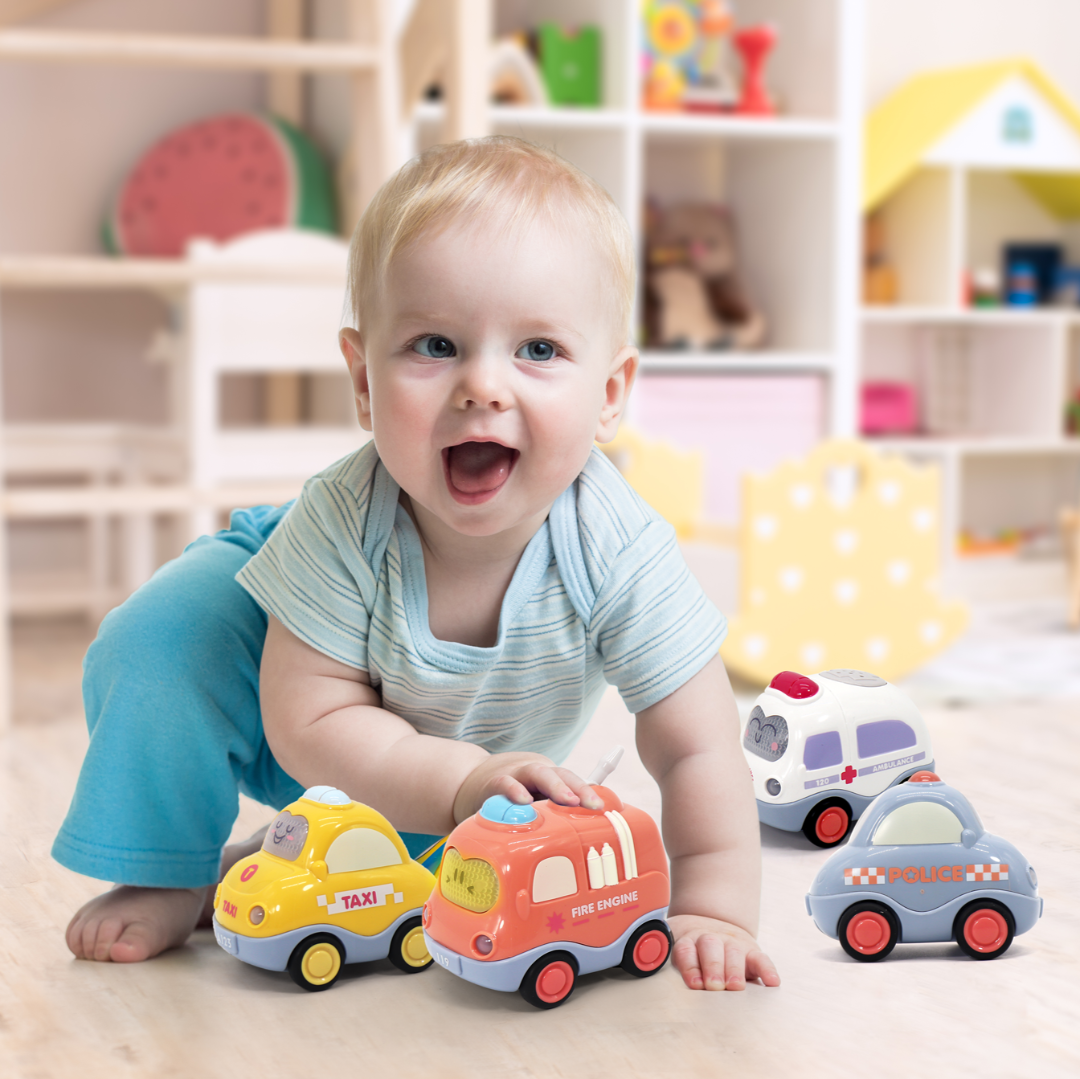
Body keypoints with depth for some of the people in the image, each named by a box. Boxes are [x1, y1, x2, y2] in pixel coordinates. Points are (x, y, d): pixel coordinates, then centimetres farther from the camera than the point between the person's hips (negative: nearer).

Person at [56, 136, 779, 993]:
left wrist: (711, 914, -39)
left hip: (494, 761, 3)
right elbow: (312, 724, -32)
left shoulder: (620, 557, -38)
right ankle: (166, 873, -1)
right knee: (160, 639, -22)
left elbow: (697, 751, -30)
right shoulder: (343, 523, -39)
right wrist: (461, 781, -44)